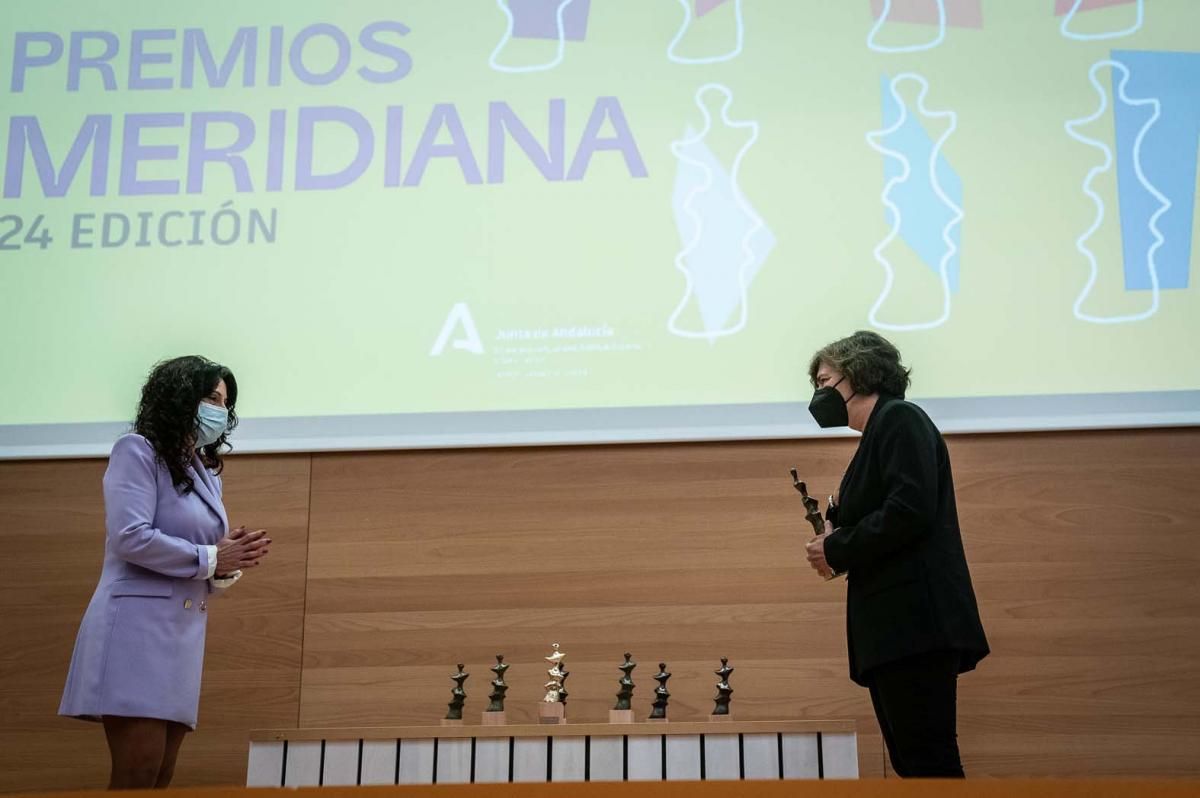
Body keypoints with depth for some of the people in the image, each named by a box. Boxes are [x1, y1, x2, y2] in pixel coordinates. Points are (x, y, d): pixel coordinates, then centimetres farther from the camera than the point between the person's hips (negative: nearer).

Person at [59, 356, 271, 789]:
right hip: (138, 625, -8)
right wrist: (211, 558, -9)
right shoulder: (138, 451, -2)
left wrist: (231, 561, -1)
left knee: (160, 778, 3)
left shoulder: (207, 474, 21)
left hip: (185, 632, 8)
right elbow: (131, 538, -15)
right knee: (138, 778, -14)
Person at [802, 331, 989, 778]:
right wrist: (837, 542, 3)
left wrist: (837, 551, -9)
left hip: (915, 622, -10)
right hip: (894, 626, 10)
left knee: (928, 760, -11)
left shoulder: (900, 419, -5)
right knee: (910, 761, 8)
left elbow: (910, 510, -18)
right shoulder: (878, 434, 23)